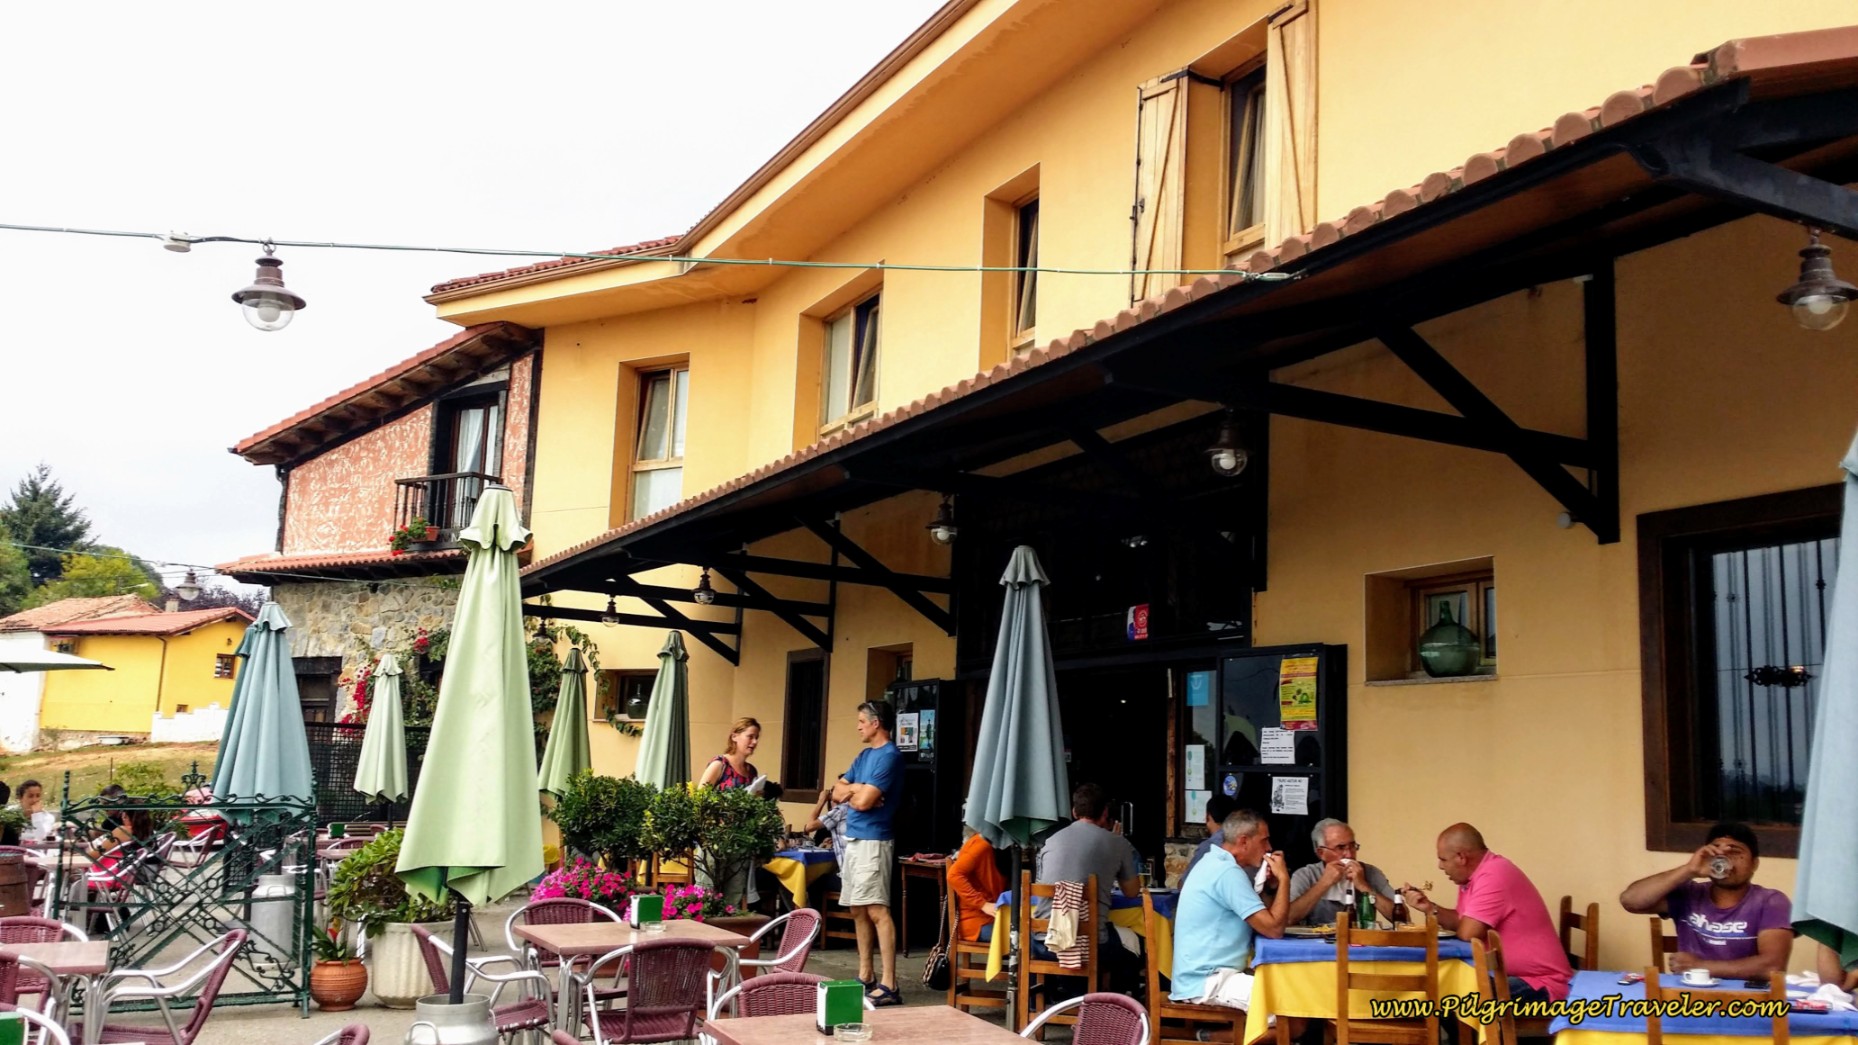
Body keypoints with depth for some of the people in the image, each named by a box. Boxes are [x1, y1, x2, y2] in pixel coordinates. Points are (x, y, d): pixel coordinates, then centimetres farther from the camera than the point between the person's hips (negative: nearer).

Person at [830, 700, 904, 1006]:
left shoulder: (889, 756, -12)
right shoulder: (864, 756, 17)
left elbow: (863, 802, -19)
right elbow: (838, 792, 13)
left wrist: (854, 790, 1)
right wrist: (858, 789, -6)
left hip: (873, 841, -10)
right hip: (853, 839, 10)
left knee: (876, 911, -13)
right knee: (858, 911, 12)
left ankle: (889, 985, -15)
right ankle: (866, 975, 20)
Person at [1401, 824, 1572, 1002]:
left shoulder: (1493, 876, -22)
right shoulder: (1474, 875, 9)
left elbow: (1468, 932, -24)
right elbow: (1462, 922, 17)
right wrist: (1430, 908, 1)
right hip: (1512, 974, 10)